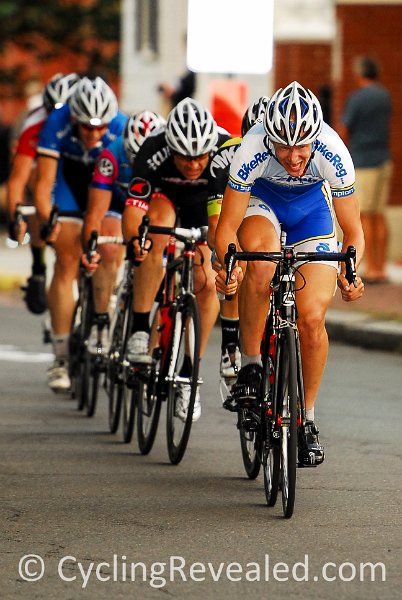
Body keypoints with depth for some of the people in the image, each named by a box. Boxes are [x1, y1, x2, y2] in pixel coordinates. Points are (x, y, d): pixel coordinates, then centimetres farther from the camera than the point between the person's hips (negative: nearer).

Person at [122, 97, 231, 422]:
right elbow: (132, 215, -40)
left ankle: (189, 374, 2)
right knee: (157, 234, -36)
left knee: (207, 285, -13)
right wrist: (136, 236, -61)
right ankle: (140, 330, -26)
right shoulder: (154, 153, -38)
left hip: (203, 199, 1)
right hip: (162, 193, -1)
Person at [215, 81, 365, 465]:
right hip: (260, 198, -1)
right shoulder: (252, 151, -36)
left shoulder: (333, 154, -33)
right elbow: (227, 226, -29)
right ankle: (250, 366, -19)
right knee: (260, 260, -36)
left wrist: (349, 274, -39)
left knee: (312, 318, -11)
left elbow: (353, 232, -23)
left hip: (310, 204, 1)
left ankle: (307, 419, 8)